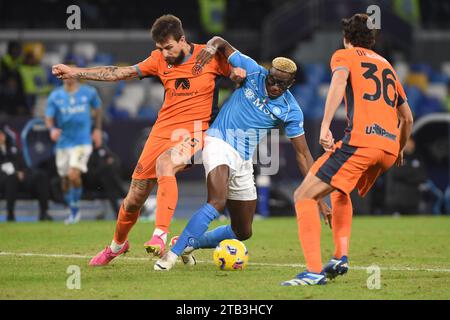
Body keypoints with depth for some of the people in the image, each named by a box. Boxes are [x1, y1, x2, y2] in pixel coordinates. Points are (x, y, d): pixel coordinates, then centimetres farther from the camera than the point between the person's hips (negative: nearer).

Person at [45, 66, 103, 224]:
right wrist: (52, 129, -24)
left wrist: (98, 129, 14)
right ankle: (73, 212, 29)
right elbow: (49, 118, -3)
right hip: (63, 143, 3)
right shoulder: (55, 96, -1)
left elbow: (97, 108, 18)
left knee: (74, 175, -22)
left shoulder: (89, 92, -1)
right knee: (65, 181, 8)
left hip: (82, 141, -3)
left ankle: (76, 208, -3)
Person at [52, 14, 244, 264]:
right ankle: (117, 244, 38)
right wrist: (75, 73, 6)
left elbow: (239, 71, 11)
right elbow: (120, 73, 9)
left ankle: (160, 236, -43)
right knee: (134, 199, 8)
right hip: (162, 131, 4)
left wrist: (238, 74, -14)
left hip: (192, 133, -4)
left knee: (164, 164, -38)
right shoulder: (160, 60, 6)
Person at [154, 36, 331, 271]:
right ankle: (173, 253, -29)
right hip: (219, 143, -5)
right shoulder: (253, 72, -7)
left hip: (244, 161, 5)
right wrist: (213, 46, -24)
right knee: (217, 203, -31)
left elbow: (303, 154, -1)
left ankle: (190, 243, 29)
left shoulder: (290, 111, -3)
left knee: (243, 232, 9)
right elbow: (223, 44, 2)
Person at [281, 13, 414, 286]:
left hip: (360, 141, -7)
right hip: (389, 147, 7)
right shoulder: (387, 66, 30)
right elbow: (407, 118, 34)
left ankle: (315, 271, -19)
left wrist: (325, 125, -21)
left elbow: (339, 80, -12)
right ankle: (341, 257, 14)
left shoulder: (344, 55, 12)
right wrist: (399, 150, 50)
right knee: (341, 192, 32)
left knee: (305, 196, -3)